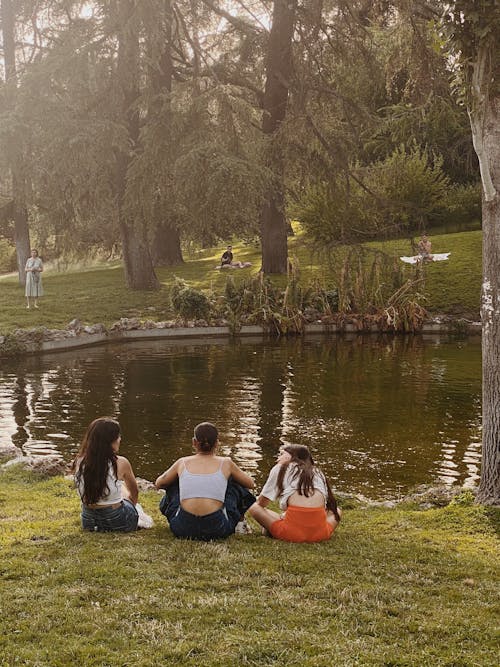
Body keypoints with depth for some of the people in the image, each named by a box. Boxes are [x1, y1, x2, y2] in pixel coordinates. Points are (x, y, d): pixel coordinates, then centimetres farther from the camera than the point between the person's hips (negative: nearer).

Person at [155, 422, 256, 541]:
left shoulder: (183, 462, 10)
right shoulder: (225, 463, 7)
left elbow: (158, 484, 27)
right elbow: (250, 483, 23)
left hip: (182, 528, 2)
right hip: (216, 529, -1)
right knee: (236, 485, 25)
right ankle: (239, 523, 39)